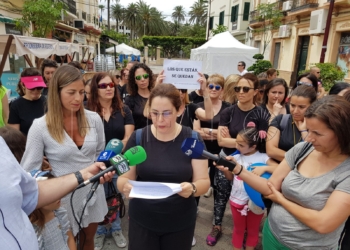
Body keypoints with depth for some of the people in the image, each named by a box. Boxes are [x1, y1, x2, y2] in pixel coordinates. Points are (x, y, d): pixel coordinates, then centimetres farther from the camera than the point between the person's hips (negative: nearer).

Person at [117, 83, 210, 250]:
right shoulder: (138, 138, -8)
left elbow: (204, 182, -9)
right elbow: (123, 177, -6)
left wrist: (192, 188, -31)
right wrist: (125, 186, -28)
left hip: (180, 222, 0)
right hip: (142, 220, 1)